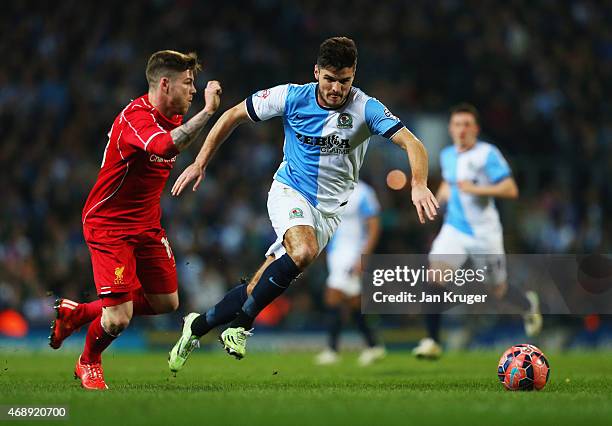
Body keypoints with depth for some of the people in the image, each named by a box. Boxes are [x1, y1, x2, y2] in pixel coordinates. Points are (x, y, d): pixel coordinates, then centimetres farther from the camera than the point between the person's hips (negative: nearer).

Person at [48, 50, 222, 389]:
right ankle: (88, 363, 22)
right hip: (108, 225, -9)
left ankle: (76, 313, 28)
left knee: (166, 303, 11)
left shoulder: (173, 117, 4)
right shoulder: (134, 117, -25)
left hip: (146, 225, 9)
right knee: (118, 318, -13)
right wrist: (208, 111, -44)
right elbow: (166, 146, -47)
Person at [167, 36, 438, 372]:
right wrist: (200, 163, -1)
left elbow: (412, 144, -23)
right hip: (289, 190, -2)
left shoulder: (366, 108, -14)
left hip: (329, 210, 2)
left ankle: (198, 326, 15)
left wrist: (419, 184, -43)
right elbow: (233, 116, 1)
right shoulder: (291, 97, -11)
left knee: (260, 288, -4)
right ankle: (242, 323, -16)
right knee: (304, 251, -33)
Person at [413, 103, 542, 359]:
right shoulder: (446, 155, 8)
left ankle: (529, 305, 45)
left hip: (484, 233, -4)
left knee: (499, 291, 9)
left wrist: (476, 189, -25)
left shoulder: (488, 154, -11)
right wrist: (442, 194, 9)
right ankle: (432, 341, -16)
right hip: (454, 230, 4)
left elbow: (511, 190, -16)